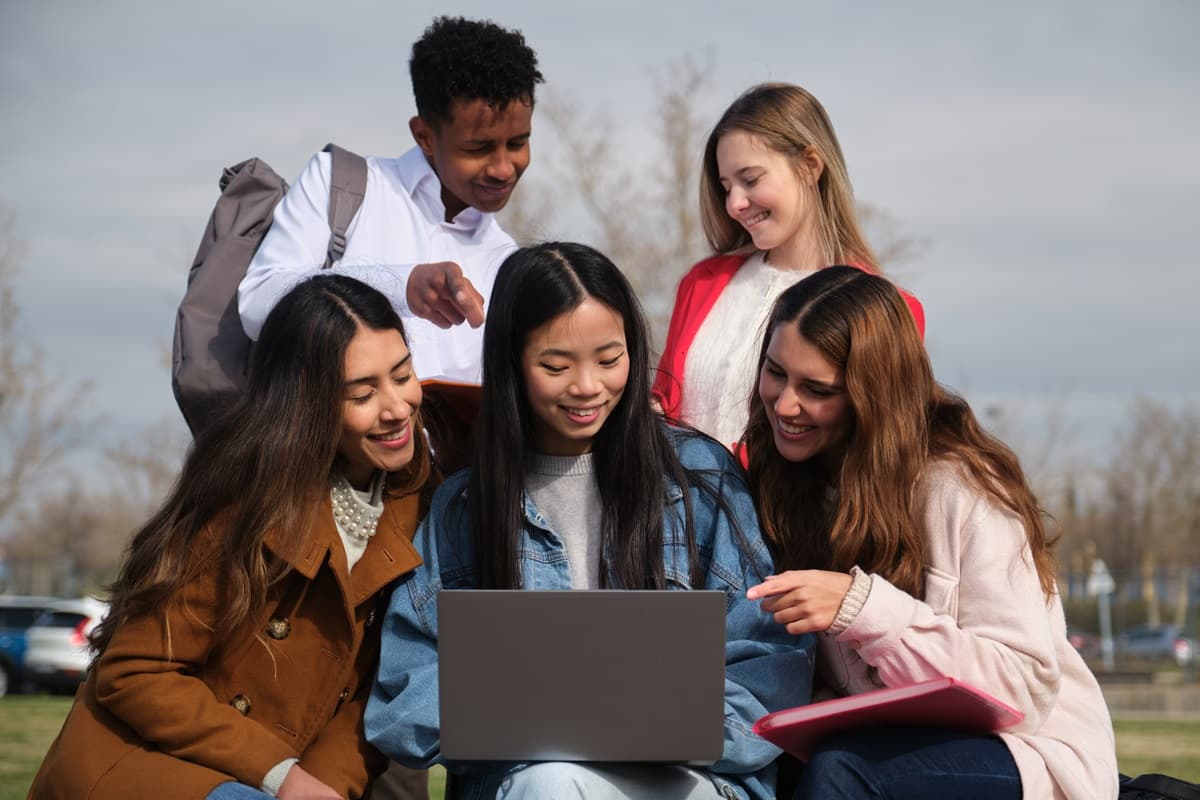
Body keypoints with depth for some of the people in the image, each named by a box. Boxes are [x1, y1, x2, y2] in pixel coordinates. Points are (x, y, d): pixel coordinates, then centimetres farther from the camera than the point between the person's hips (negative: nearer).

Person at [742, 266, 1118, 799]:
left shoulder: (960, 489, -14)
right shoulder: (792, 479, 4)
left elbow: (1027, 688, -20)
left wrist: (861, 606, -28)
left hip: (1029, 755, -4)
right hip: (896, 745, 4)